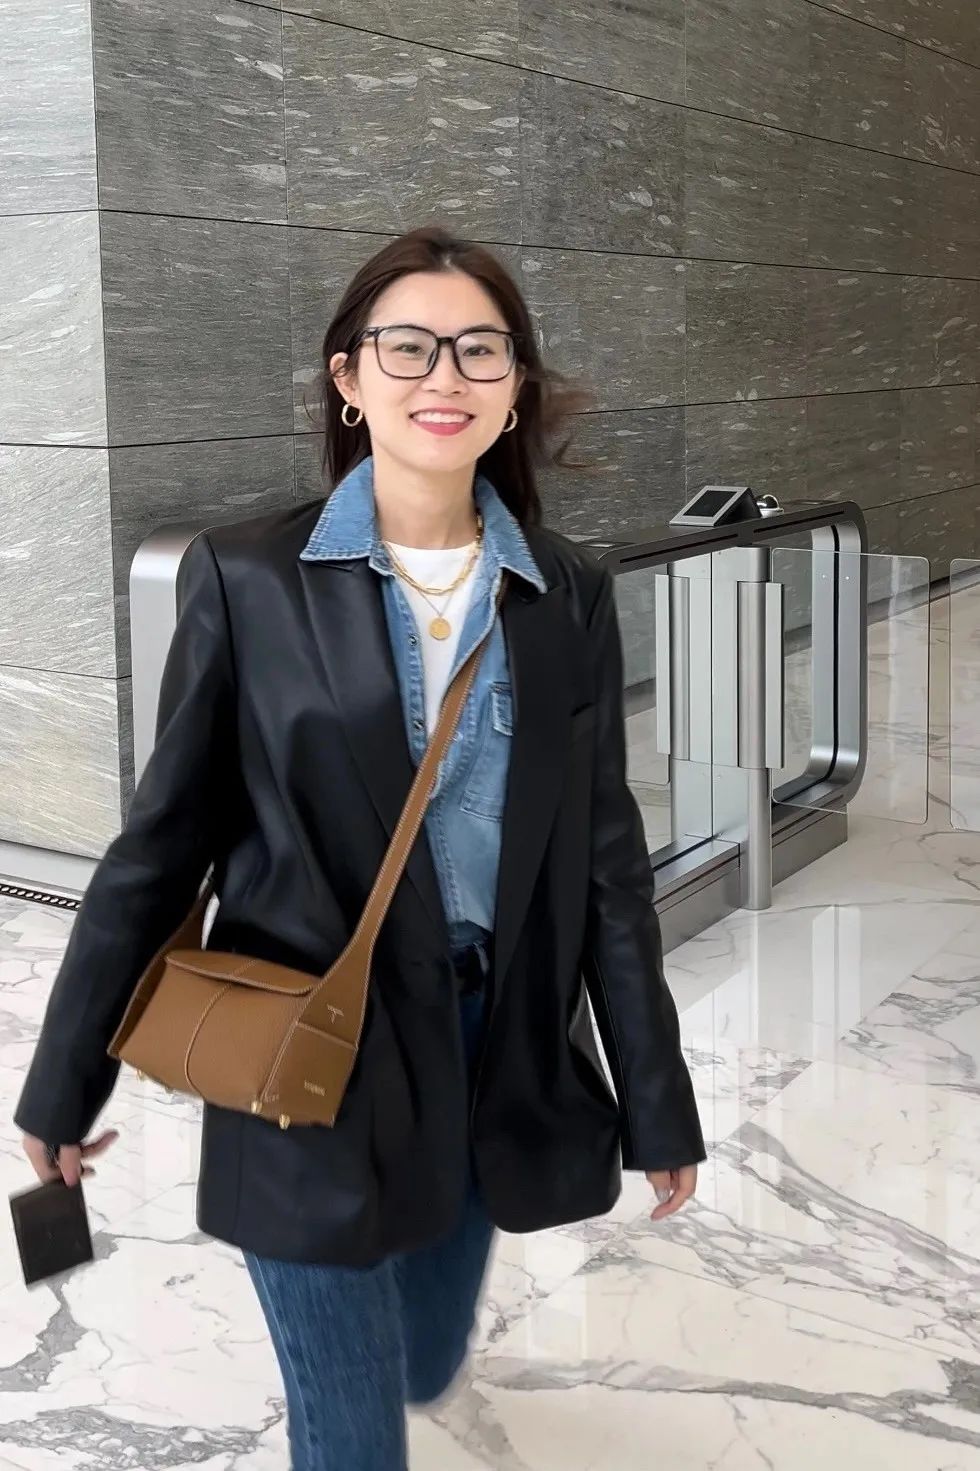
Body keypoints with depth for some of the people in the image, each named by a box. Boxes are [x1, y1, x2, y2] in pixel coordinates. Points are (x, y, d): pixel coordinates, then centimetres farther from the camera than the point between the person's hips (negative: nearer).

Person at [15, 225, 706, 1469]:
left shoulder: (568, 596, -1)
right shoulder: (246, 579, -9)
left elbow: (604, 857, 3)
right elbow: (162, 840, -4)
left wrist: (657, 1104, 7)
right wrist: (64, 1080, 2)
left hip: (496, 1055, 4)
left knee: (423, 1368, 23)